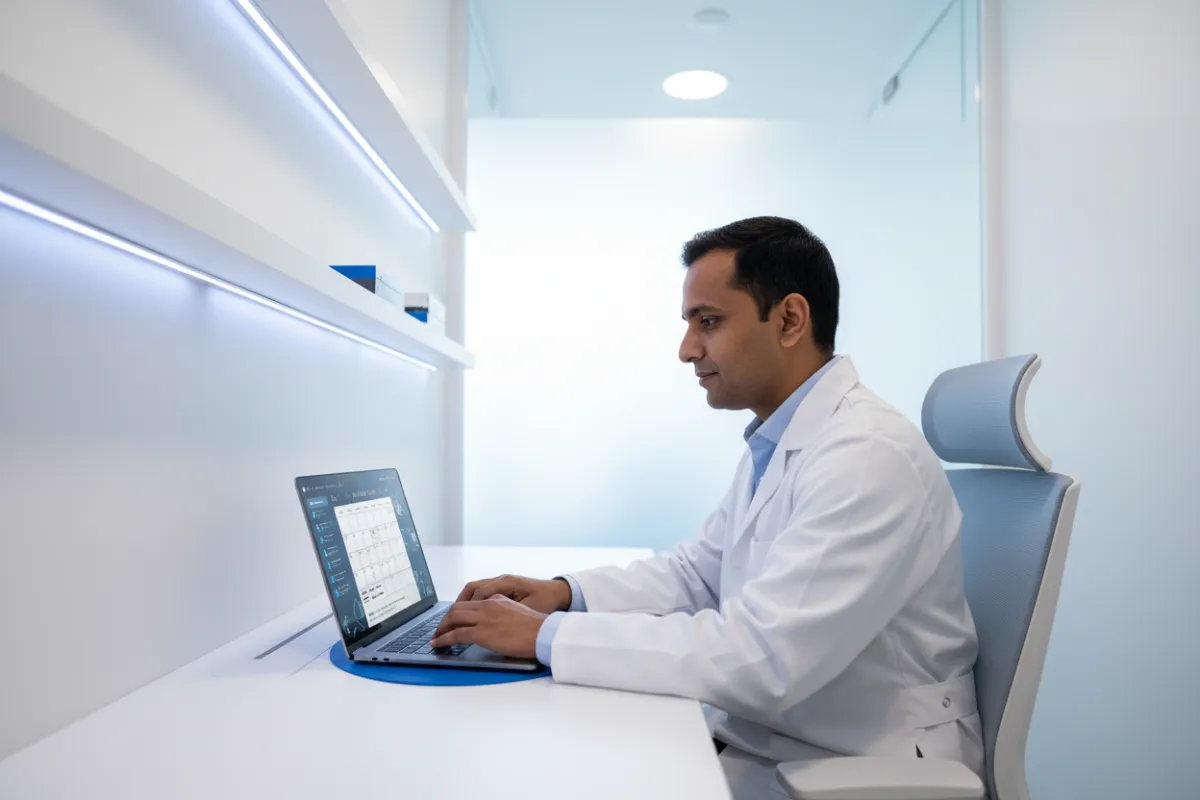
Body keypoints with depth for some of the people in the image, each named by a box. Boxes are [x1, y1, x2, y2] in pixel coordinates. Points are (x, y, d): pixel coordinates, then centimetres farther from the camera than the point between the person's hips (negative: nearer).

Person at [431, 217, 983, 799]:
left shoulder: (869, 456, -24)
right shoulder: (774, 444, 6)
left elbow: (761, 657, -30)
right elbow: (697, 570, 12)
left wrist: (547, 635, -25)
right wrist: (565, 593, -3)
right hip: (761, 738, 7)